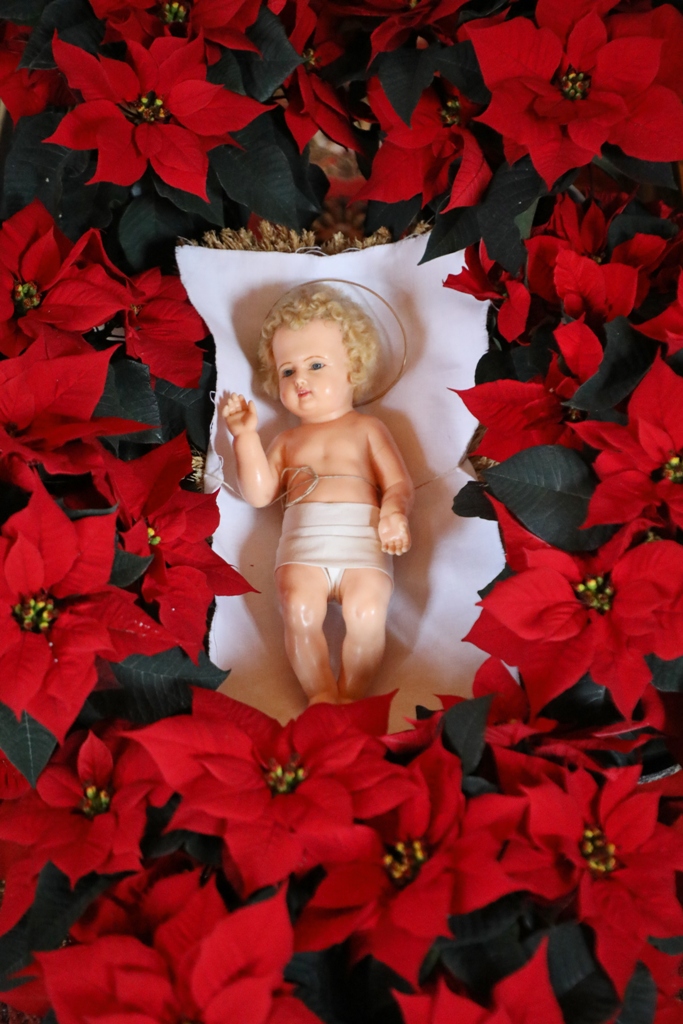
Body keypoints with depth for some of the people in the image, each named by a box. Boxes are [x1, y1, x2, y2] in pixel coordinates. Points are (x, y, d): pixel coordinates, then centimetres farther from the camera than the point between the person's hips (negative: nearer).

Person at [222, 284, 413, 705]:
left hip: (361, 536, -2)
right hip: (304, 540, 2)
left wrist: (395, 513, -11)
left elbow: (399, 483, 12)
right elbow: (260, 493, 17)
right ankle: (321, 693, -18)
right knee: (300, 609, -27)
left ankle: (352, 694, -16)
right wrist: (246, 435, 11)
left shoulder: (367, 428, 24)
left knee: (367, 612, -28)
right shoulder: (288, 440, 32)